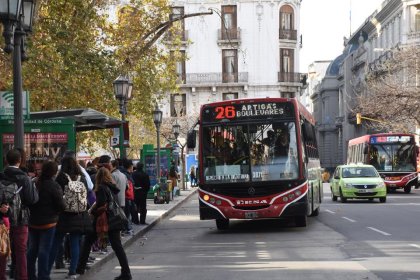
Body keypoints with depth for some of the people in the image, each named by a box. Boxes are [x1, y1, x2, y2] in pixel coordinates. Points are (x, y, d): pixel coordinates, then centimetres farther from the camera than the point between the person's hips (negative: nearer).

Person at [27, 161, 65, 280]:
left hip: (33, 222, 5)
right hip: (48, 222, -5)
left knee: (32, 249, 14)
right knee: (44, 250, -1)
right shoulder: (54, 186, -16)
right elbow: (61, 205, -14)